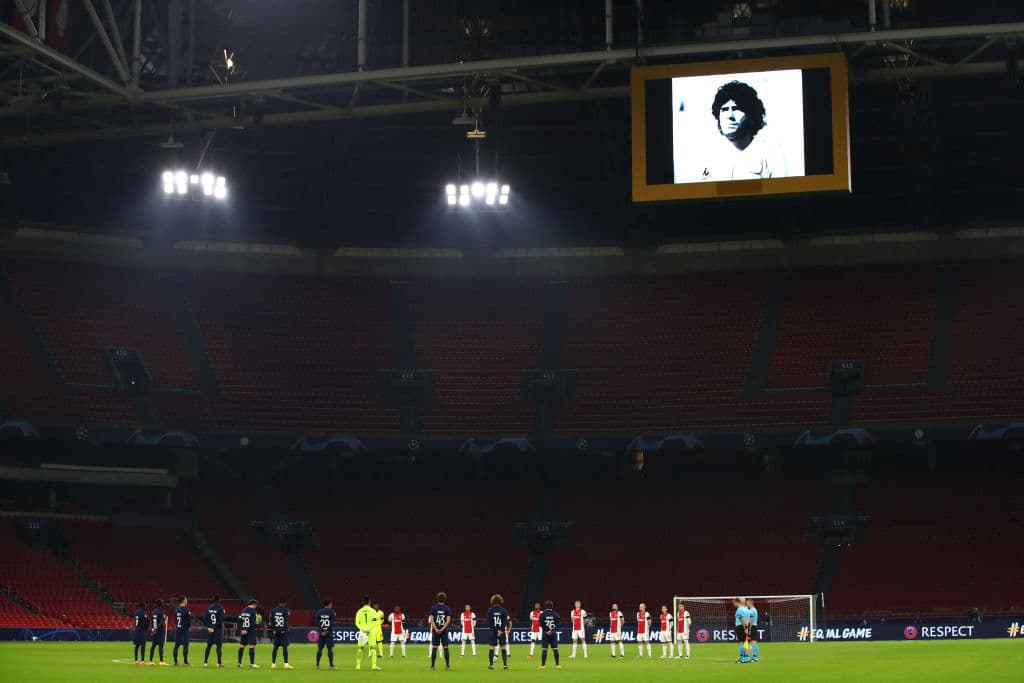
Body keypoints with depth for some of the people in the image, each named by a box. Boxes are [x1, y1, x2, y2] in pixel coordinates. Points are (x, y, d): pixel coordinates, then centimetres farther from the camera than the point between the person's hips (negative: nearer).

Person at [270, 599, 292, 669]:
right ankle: (286, 664, -11)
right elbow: (286, 621, -11)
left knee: (275, 647, 9)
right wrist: (284, 630, -8)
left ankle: (273, 664, 10)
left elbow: (271, 620, 5)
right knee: (285, 647, -5)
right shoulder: (286, 610, -5)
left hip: (276, 631, 4)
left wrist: (273, 629, 6)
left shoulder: (273, 610, 8)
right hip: (283, 631, -4)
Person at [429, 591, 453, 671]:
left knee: (434, 648, 1)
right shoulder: (447, 609, 1)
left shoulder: (433, 608, 1)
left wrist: (436, 629, -10)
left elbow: (431, 620, -6)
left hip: (435, 631, 0)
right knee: (445, 648, 4)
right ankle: (447, 666, 2)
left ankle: (432, 666, 0)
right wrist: (442, 629, -9)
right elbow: (448, 620, -7)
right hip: (444, 631, 0)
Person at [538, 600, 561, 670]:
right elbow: (558, 624, -1)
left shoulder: (542, 614, -3)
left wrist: (546, 631, -7)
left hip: (545, 633, -1)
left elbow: (541, 624, -7)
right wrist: (553, 630, -5)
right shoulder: (555, 614, 2)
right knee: (555, 649, 6)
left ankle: (543, 665, -2)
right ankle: (557, 665, 7)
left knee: (544, 650, 0)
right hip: (554, 633, 1)